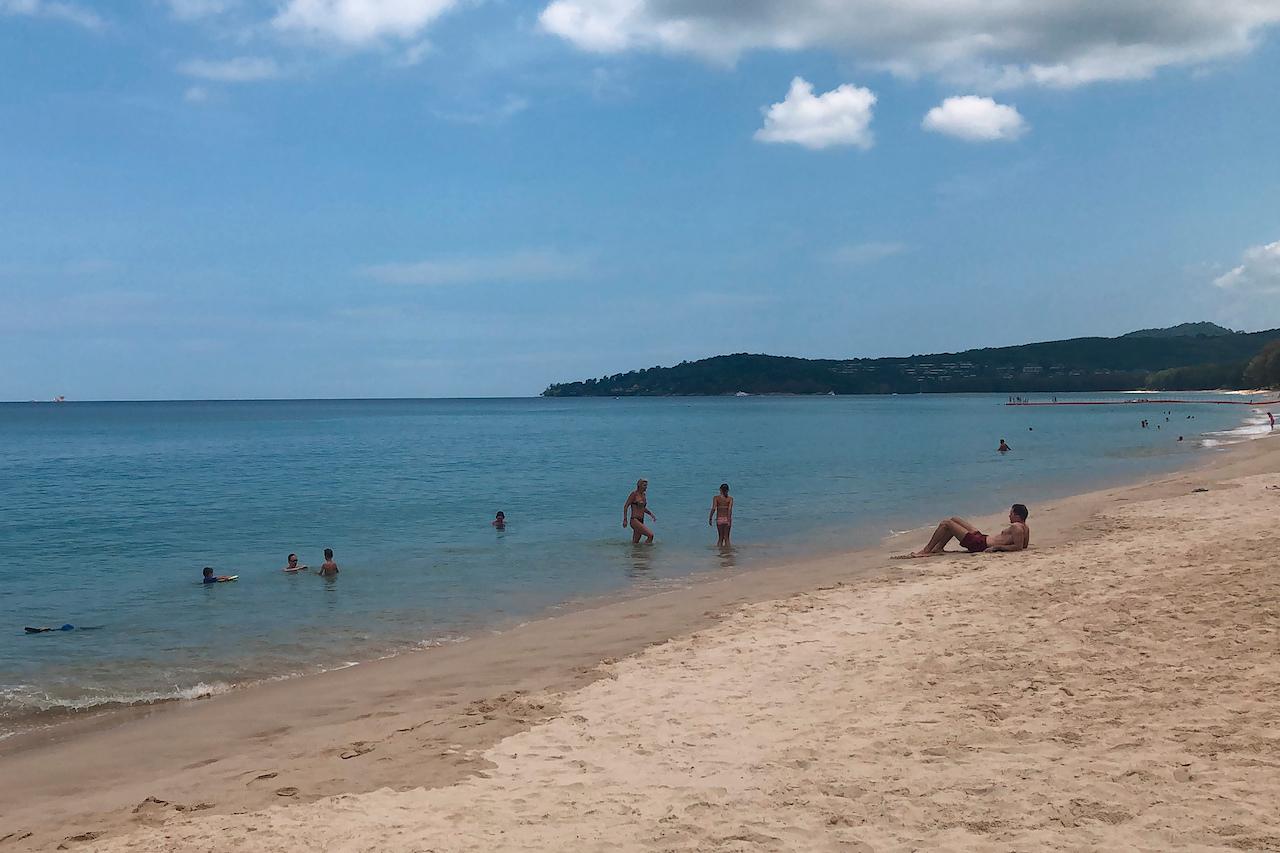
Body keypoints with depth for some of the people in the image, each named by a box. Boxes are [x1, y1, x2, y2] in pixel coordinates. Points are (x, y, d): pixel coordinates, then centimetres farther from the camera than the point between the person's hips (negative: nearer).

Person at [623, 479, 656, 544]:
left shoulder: (644, 495, 13)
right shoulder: (634, 494, -9)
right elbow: (626, 506, -9)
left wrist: (651, 514, 15)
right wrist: (625, 520, -14)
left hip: (641, 521, 8)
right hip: (634, 521, -8)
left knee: (635, 544, 11)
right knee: (650, 535, -19)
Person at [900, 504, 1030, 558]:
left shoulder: (1016, 527, -21)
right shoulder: (1025, 528, 6)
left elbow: (1018, 547, -30)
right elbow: (1024, 544, 16)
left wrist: (997, 547, -26)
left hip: (978, 544, -11)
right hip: (983, 537, 11)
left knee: (945, 523, -4)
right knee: (954, 519, 21)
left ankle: (926, 550, 5)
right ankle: (938, 548, 17)